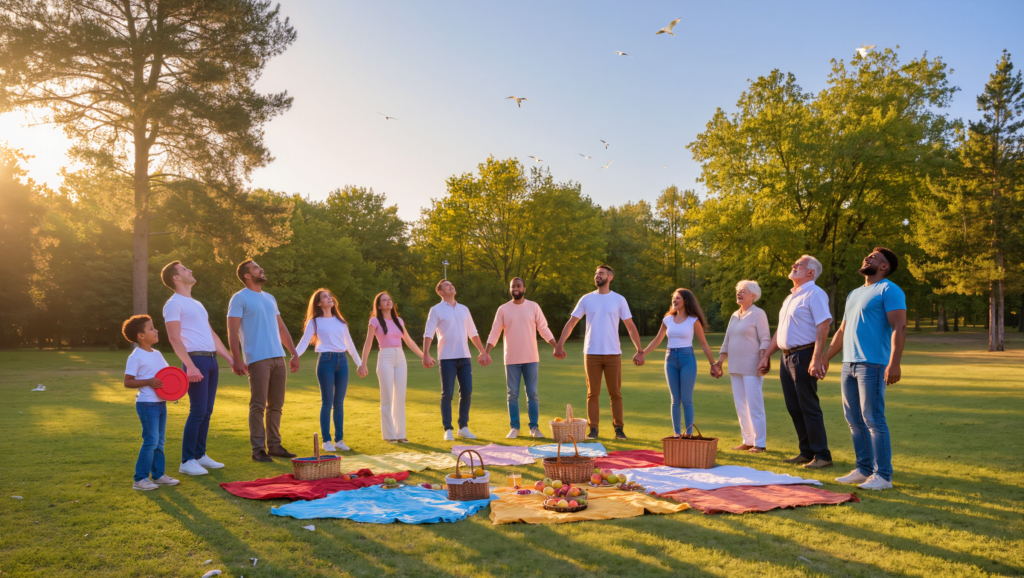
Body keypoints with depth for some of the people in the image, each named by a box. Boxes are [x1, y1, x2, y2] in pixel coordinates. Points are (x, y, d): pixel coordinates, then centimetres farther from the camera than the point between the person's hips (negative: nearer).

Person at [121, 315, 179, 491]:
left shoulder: (157, 354, 12)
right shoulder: (136, 357, -11)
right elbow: (128, 382, -13)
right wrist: (149, 381, -24)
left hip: (161, 403, 8)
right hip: (147, 404, -8)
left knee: (159, 441, 13)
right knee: (151, 441, -8)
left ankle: (158, 475, 22)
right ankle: (140, 479, 1)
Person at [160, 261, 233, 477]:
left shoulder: (196, 304, 23)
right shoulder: (174, 304, -4)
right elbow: (174, 338, -14)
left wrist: (231, 360, 20)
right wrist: (190, 366, -23)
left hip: (211, 360, 8)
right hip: (196, 360, -8)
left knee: (207, 411, 10)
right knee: (198, 411, -9)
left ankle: (200, 455, 18)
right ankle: (186, 461, -2)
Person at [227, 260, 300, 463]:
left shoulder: (270, 298, 19)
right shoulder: (240, 298, -2)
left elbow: (281, 328, 21)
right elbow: (233, 331, -8)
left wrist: (294, 353, 16)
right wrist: (236, 360, -17)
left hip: (278, 358, 7)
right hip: (257, 360, -7)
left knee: (276, 405, 9)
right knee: (258, 406, -3)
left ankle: (274, 445, 18)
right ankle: (258, 449, 5)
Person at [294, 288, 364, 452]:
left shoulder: (340, 321, 17)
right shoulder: (314, 322, 4)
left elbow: (349, 344, 22)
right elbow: (303, 343, -3)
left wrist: (359, 363, 21)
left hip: (342, 361, 4)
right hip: (326, 361, -4)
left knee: (339, 403, 5)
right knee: (327, 403, -3)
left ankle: (339, 440, 11)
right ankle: (326, 441, 5)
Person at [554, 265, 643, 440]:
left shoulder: (619, 300, 2)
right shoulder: (586, 299, 4)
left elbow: (630, 326, 4)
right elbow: (571, 322, 6)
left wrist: (639, 349, -2)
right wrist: (559, 345, -1)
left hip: (613, 354, -1)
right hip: (591, 354, 1)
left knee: (615, 392, 4)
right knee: (593, 393, 4)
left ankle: (619, 428, 14)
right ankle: (593, 429, 11)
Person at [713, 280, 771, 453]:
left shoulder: (758, 314, -4)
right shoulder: (734, 316, 17)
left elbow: (765, 340, -10)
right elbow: (726, 342, 20)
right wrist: (719, 362, 15)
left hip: (751, 368, -7)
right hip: (735, 367, 7)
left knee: (754, 405, -7)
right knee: (740, 405, 9)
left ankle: (760, 443, -1)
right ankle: (747, 441, 16)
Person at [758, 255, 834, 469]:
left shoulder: (815, 294, -9)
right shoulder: (790, 297, 19)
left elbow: (823, 327, -19)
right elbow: (780, 331, 23)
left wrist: (816, 360, -26)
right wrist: (765, 356, 20)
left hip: (804, 356, -9)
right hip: (787, 356, 9)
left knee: (809, 408, -6)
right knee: (794, 408, 10)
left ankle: (822, 455, 2)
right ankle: (806, 452, 19)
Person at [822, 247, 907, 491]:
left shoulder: (888, 290, -5)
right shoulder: (854, 294, 21)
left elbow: (899, 328, -15)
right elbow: (842, 331, 26)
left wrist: (894, 364, -24)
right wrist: (826, 359, 22)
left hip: (872, 365, -8)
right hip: (849, 364, 8)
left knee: (873, 420, -7)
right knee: (855, 421, 10)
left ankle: (883, 475, 0)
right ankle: (863, 469, 18)